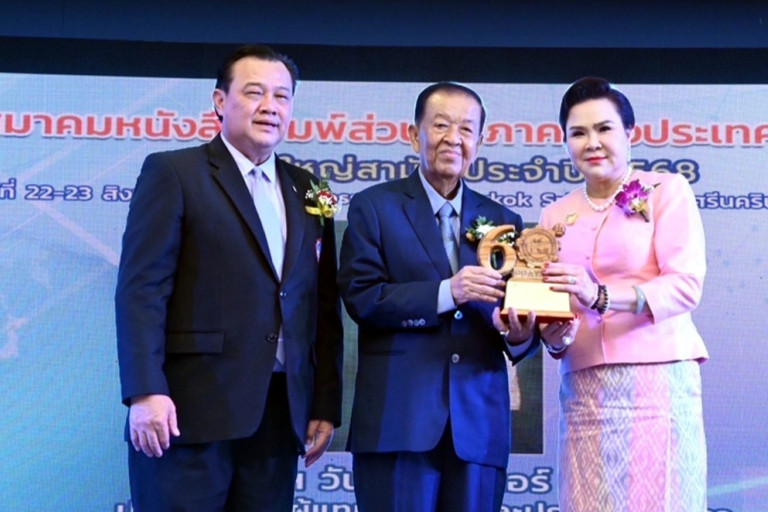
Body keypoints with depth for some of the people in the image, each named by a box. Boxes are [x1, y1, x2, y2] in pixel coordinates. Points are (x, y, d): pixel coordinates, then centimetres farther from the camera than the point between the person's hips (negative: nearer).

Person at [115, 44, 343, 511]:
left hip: (279, 415, 5)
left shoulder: (306, 190, 16)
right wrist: (145, 391, -17)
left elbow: (324, 306, 14)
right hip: (189, 410, -5)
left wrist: (325, 405, 9)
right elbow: (141, 289, -8)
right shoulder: (173, 173, 1)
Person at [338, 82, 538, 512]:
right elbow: (360, 297, -7)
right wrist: (446, 292, -18)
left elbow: (517, 313, 8)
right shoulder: (374, 206, 4)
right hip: (398, 418, -3)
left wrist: (520, 335, -15)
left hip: (479, 421, 3)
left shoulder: (503, 221, 14)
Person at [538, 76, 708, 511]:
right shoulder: (556, 216, 15)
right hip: (584, 390, 4)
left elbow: (686, 284, -10)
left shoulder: (667, 190, 2)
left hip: (657, 379, -4)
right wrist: (554, 336, -6)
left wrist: (600, 296, -23)